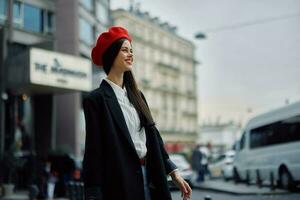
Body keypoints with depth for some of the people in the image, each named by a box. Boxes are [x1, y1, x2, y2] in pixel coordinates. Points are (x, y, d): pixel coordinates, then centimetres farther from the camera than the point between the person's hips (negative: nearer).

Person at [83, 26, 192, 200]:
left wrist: (174, 173, 12)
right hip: (120, 183, -6)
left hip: (148, 176, 6)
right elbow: (94, 151, -12)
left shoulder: (137, 95, 12)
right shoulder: (96, 99, -8)